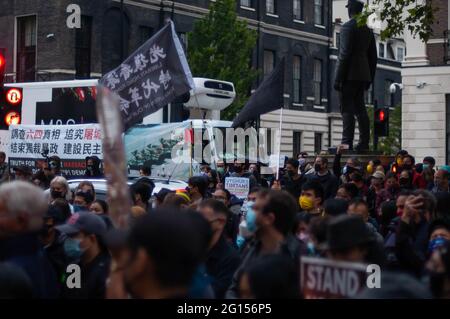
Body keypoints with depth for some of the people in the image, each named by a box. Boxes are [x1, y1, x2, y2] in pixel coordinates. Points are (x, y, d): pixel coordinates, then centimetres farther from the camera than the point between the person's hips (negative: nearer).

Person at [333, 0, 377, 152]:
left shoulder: (348, 27, -8)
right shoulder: (368, 31, 16)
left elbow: (345, 54, -15)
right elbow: (373, 57, 18)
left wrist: (338, 78, -14)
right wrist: (369, 79, 23)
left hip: (349, 75, -8)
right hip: (363, 75, 8)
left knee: (347, 110, -9)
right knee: (360, 109, 11)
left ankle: (347, 144, -13)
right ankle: (364, 143, 9)